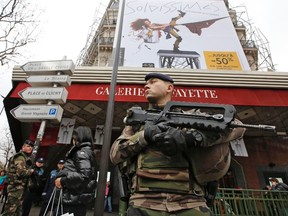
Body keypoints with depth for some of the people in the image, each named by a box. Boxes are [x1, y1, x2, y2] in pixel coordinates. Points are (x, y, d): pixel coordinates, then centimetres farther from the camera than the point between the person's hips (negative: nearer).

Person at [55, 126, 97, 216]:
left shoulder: (82, 152, -13)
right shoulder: (88, 151, 16)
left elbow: (84, 175, -27)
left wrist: (63, 181, -16)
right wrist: (63, 179, 7)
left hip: (75, 200, -9)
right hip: (80, 199, 9)